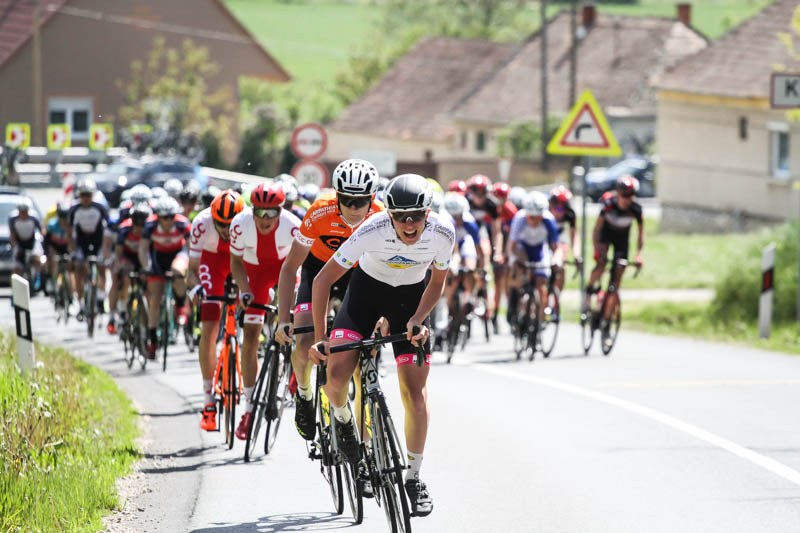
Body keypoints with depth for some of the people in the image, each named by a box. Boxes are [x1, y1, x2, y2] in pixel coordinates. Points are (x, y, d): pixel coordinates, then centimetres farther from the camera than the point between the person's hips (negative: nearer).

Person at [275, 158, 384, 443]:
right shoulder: (321, 213, -32)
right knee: (304, 346, -17)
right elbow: (290, 267, -24)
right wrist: (283, 320, -29)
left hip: (359, 273, 1)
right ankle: (304, 395, 16)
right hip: (318, 267, -1)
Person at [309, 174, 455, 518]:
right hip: (368, 287, -1)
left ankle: (413, 478, 11)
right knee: (336, 374, -22)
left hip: (410, 296, 1)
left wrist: (418, 319, -21)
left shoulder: (442, 234, -26)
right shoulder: (372, 231, -32)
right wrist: (320, 339, -26)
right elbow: (322, 280, -24)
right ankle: (342, 419, 14)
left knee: (415, 393, -7)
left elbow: (437, 283, -5)